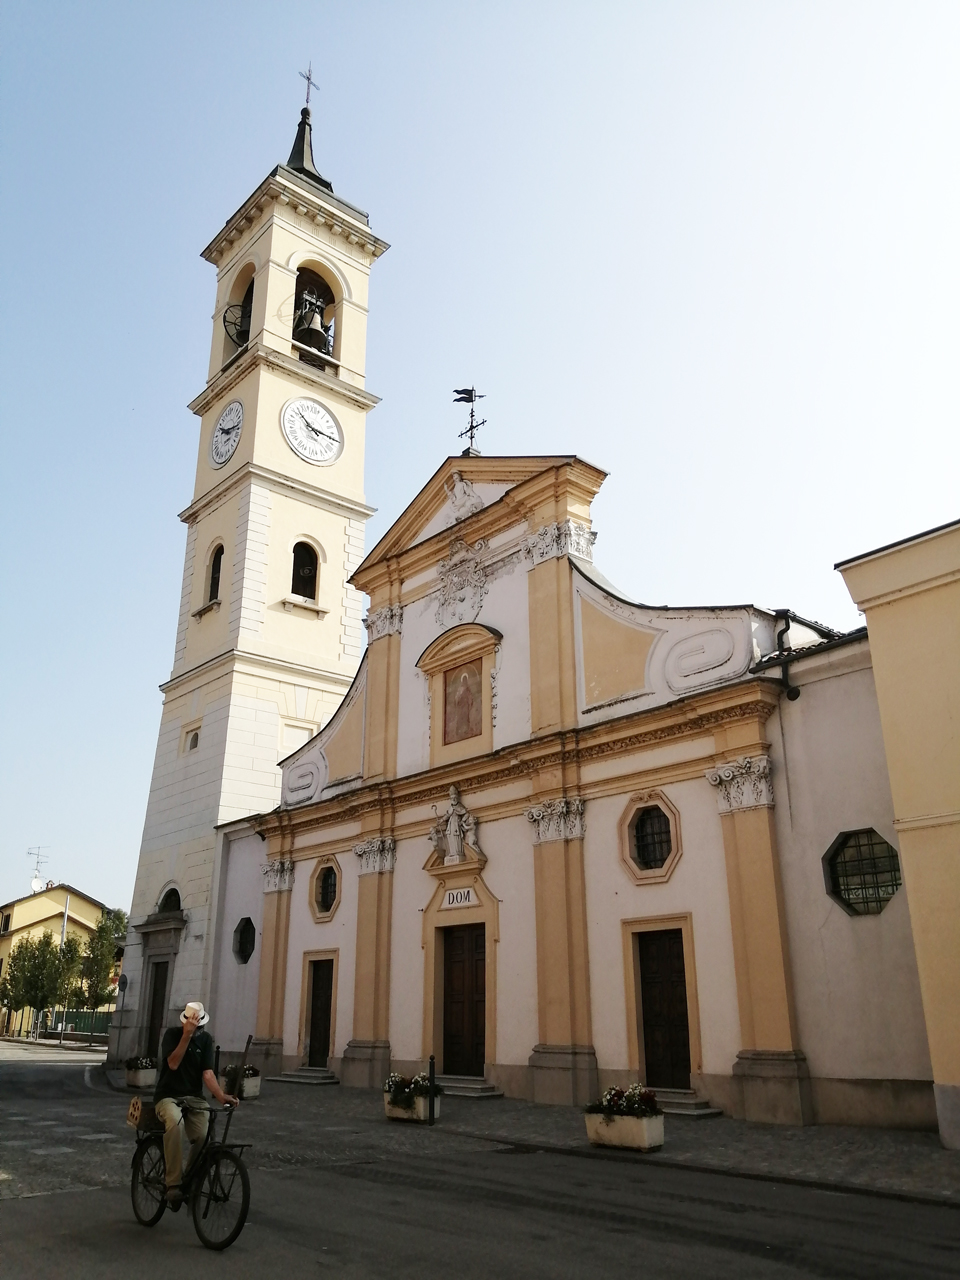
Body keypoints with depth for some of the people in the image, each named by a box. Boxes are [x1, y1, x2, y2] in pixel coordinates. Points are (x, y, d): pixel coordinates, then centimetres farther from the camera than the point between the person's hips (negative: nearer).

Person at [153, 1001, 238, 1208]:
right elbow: (173, 1064, -22)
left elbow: (207, 1073, -8)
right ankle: (173, 1184, -30)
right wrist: (187, 1035, -28)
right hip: (168, 1096, -3)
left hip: (194, 1097, 3)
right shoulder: (172, 1034, -7)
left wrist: (220, 1095, -25)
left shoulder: (206, 1039, 0)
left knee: (203, 1136, -23)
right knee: (174, 1121, -37)